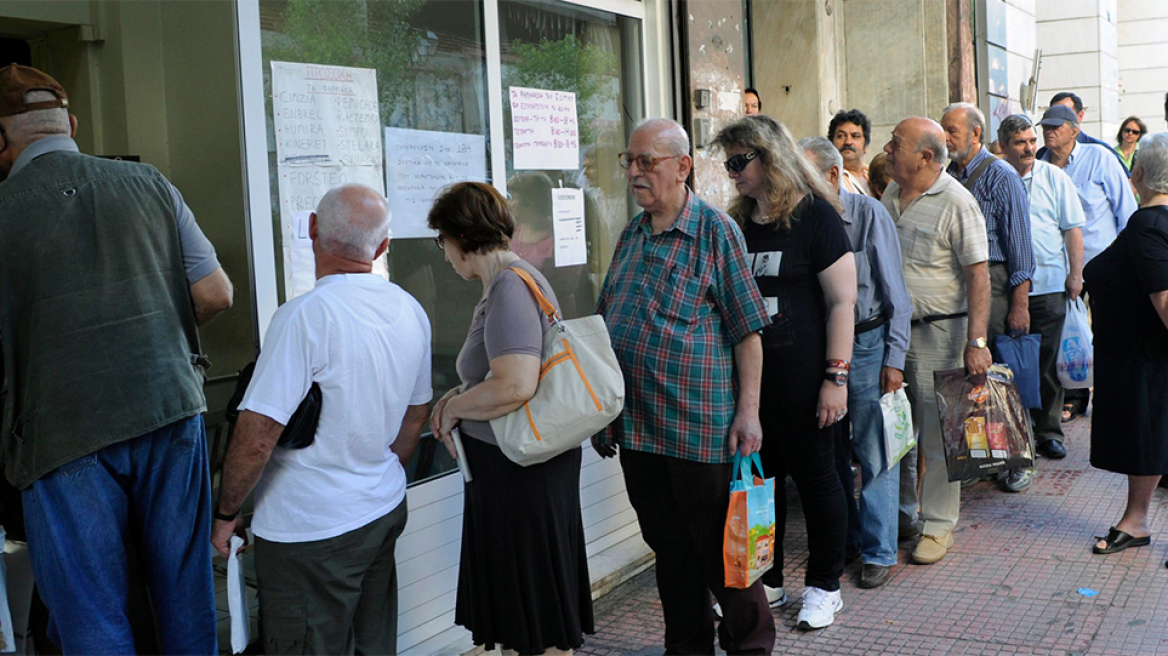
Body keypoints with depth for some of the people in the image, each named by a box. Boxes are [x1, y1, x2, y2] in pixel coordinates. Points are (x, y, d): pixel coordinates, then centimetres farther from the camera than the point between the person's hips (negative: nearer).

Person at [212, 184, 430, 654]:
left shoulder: (305, 317, -22)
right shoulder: (411, 312, 2)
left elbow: (257, 437, -22)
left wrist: (226, 514, -7)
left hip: (310, 528, -7)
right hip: (386, 512, 7)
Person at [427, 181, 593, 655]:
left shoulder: (510, 288, -20)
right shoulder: (511, 280, 11)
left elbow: (515, 387, -32)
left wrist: (452, 408, -14)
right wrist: (459, 398, 8)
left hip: (521, 473, -10)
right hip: (509, 463, 10)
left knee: (538, 614, 4)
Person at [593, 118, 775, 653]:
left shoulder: (715, 230, -6)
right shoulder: (631, 235, 12)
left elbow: (747, 328, -8)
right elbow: (606, 324, 18)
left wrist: (748, 410, -13)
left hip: (700, 425, -6)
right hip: (637, 424, 6)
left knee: (719, 547, 5)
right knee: (669, 546, 15)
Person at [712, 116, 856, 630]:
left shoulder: (814, 216, -7)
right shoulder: (736, 222, 11)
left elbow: (842, 302, -10)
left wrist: (836, 377, -15)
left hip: (801, 375, -6)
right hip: (746, 373, 6)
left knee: (814, 476, 5)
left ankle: (824, 585, 20)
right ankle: (765, 581, 25)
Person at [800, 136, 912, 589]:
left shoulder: (868, 215, -7)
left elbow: (895, 294, -5)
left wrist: (894, 359, -10)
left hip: (865, 344, -4)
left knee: (875, 456, -1)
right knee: (829, 453, 12)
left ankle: (878, 552, 10)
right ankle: (842, 539, 28)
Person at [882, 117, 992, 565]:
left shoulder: (956, 203, -12)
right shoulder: (891, 194, 9)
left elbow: (978, 275, -15)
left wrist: (976, 341, -22)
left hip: (938, 331, -6)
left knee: (937, 433, 1)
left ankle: (938, 525, 13)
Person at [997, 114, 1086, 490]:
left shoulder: (1054, 178, 5)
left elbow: (1072, 229, 7)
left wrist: (1075, 275, 0)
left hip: (1048, 285, 1)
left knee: (1047, 362, 5)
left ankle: (1048, 432, 18)